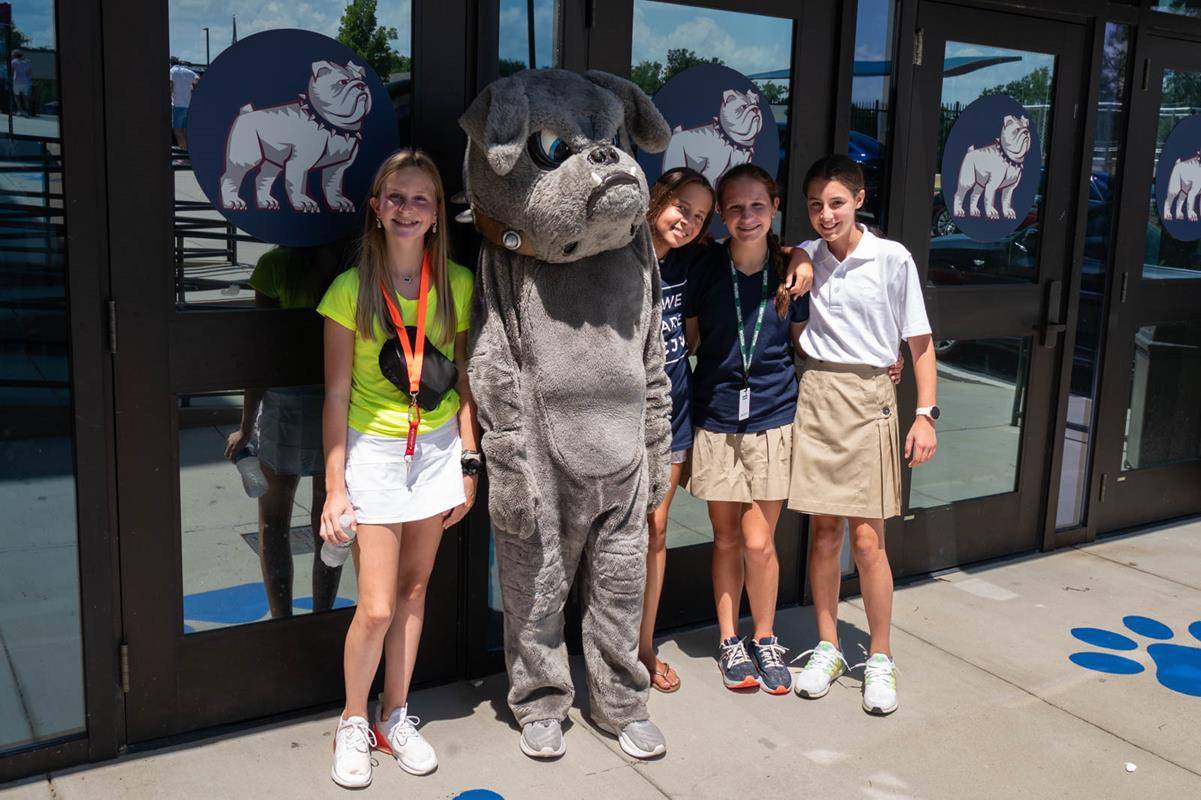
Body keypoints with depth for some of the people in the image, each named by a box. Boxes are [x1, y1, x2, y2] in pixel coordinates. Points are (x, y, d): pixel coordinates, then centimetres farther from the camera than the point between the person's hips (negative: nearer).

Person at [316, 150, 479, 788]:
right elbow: (337, 394, -8)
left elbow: (464, 380, 6)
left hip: (438, 448, 3)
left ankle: (395, 716, 29)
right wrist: (335, 488, -10)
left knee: (413, 590, 12)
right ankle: (353, 723, 21)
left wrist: (469, 463, 3)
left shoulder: (456, 285, 1)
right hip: (372, 451, -3)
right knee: (377, 608, -3)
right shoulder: (351, 290, -9)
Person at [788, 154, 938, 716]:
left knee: (867, 539, -3)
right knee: (823, 532, 7)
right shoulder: (804, 259, 5)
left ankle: (880, 660, 14)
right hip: (815, 396, 3)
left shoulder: (892, 259, -4)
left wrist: (926, 415, -7)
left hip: (868, 400, -3)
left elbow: (920, 343, -1)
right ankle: (827, 648, 22)